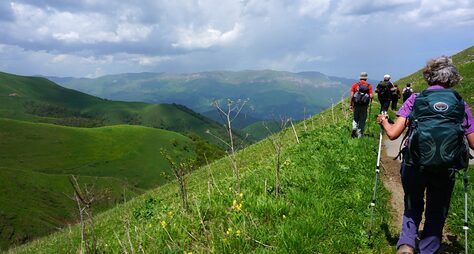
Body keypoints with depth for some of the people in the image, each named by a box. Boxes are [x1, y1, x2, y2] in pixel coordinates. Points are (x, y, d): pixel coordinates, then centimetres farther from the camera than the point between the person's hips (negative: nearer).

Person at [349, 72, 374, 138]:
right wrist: (370, 99, 18)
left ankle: (354, 127, -11)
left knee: (355, 118, 15)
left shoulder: (355, 85, 3)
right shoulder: (369, 86, 2)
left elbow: (351, 95, -3)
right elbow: (371, 96, -5)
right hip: (364, 105, 0)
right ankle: (359, 134, 11)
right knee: (362, 119, 9)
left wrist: (351, 104, 2)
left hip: (356, 104, 0)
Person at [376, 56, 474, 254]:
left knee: (412, 208, 22)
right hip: (446, 170, 1)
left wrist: (383, 121, 13)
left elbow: (393, 134, -7)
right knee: (436, 214, 20)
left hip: (415, 165, 0)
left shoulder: (415, 99, 0)